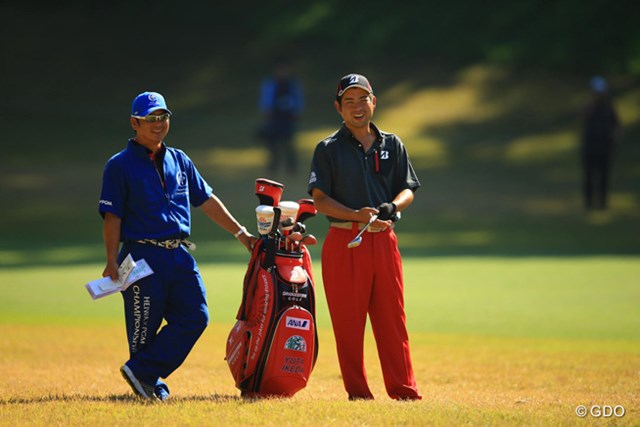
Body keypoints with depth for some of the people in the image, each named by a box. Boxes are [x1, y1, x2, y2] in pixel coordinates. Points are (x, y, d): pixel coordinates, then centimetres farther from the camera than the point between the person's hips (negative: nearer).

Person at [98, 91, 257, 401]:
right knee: (144, 327, -3)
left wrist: (241, 234, 19)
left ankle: (142, 372, -1)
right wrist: (112, 261, -14)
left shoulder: (179, 160, 16)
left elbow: (207, 200, 21)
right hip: (143, 256, -5)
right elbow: (112, 216, -5)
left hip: (180, 256, 5)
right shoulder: (120, 165, 0)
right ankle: (151, 386, 10)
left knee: (195, 317, -6)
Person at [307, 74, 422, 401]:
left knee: (392, 317, 1)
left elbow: (408, 190, 12)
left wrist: (391, 207, -11)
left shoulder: (392, 145, 13)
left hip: (383, 240, 2)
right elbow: (320, 199, -3)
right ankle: (357, 391, 3)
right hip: (344, 242, -2)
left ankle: (403, 389, 5)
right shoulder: (328, 149, 4)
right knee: (348, 321, -3)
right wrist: (357, 215, -17)